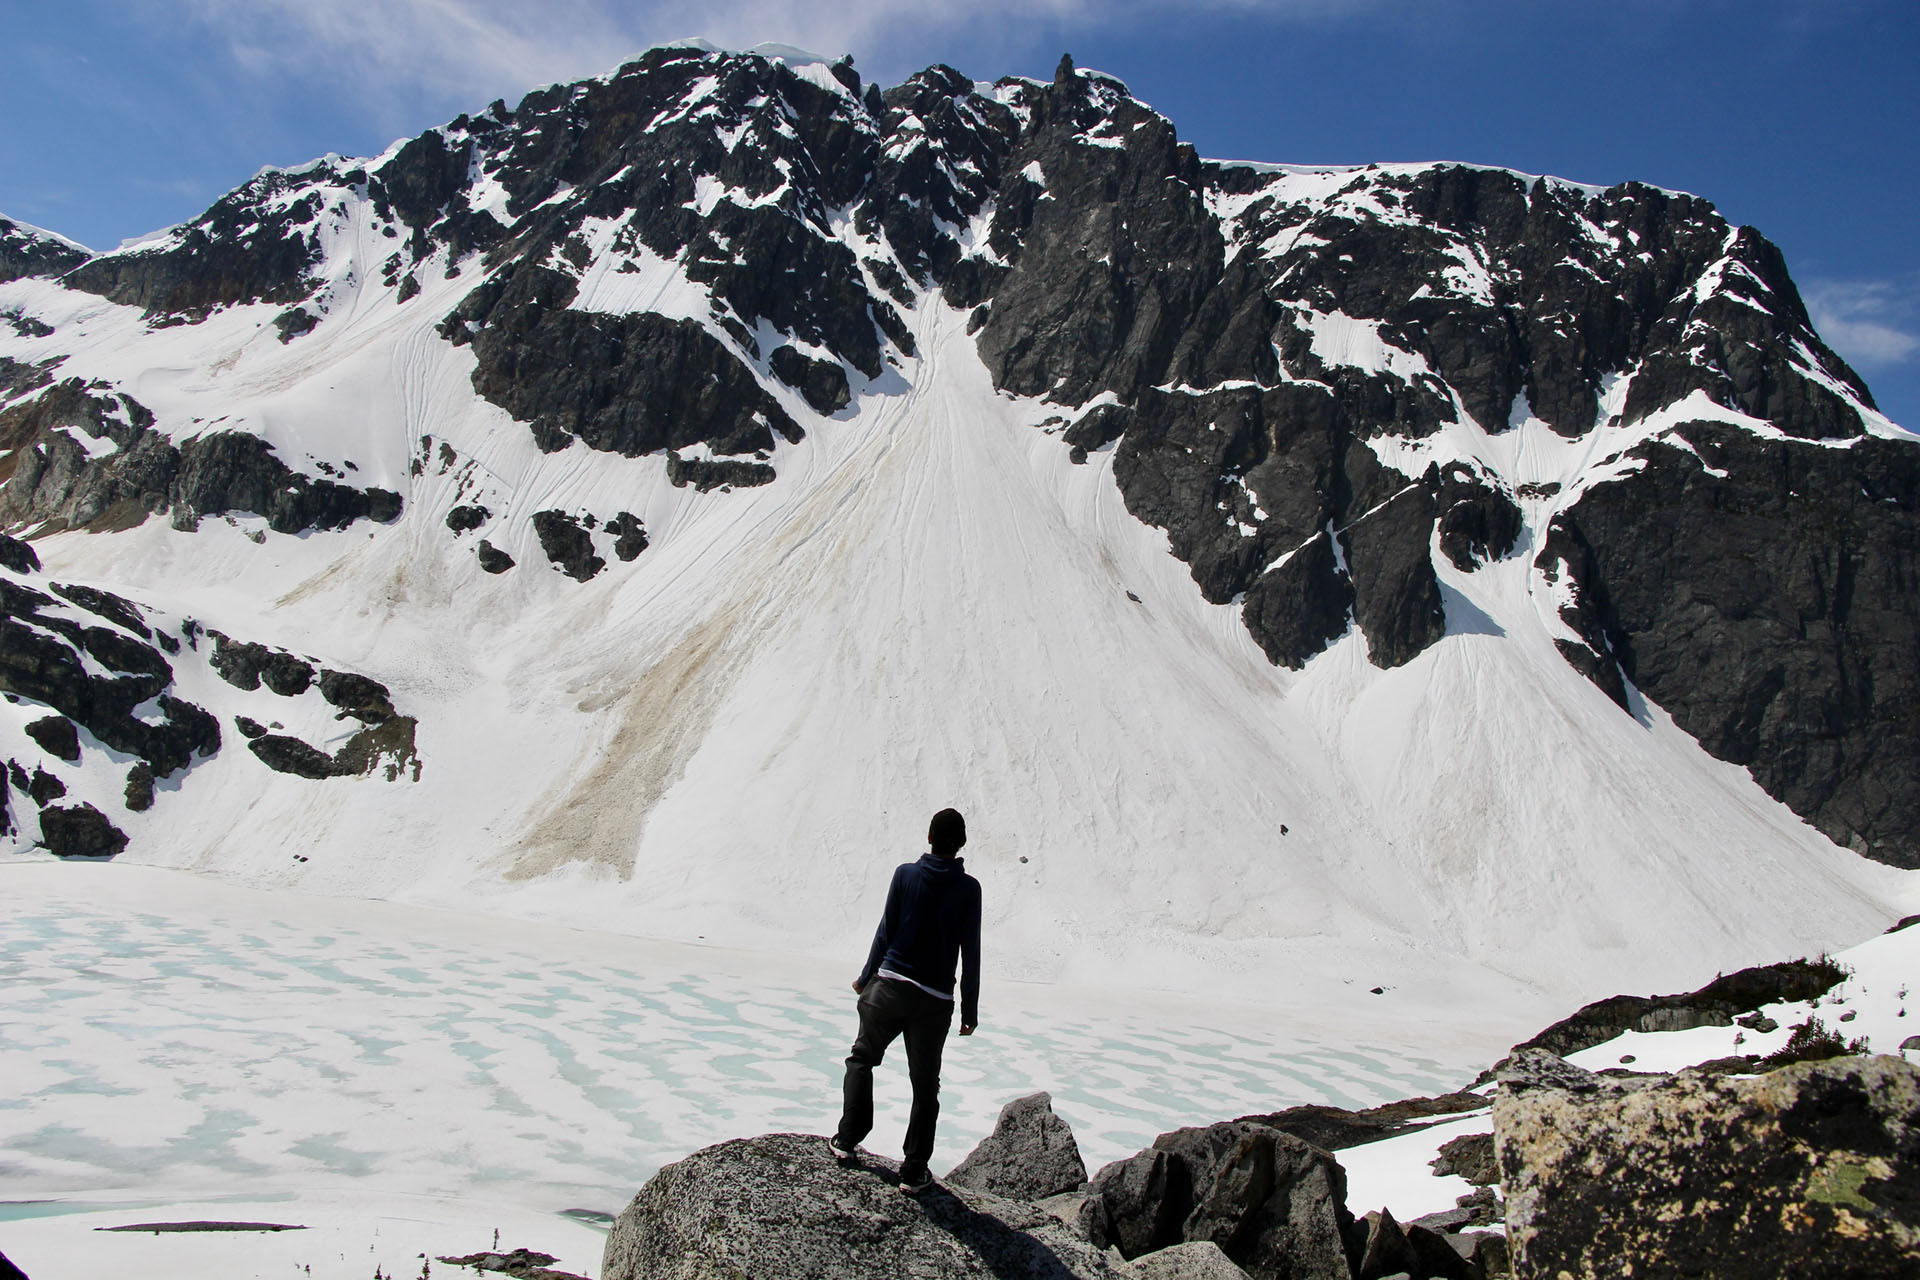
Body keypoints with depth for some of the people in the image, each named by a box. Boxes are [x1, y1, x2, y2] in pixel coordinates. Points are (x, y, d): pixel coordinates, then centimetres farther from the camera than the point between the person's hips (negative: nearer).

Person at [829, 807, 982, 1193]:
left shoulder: (905, 874, -2)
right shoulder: (968, 888, -4)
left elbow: (886, 932, 2)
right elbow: (970, 952, -2)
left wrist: (866, 978, 15)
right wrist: (970, 1010, 5)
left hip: (888, 987, 1)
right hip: (935, 1001, 0)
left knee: (861, 1059, 21)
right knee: (925, 1085, 9)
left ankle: (847, 1139, 17)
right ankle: (914, 1172, 12)